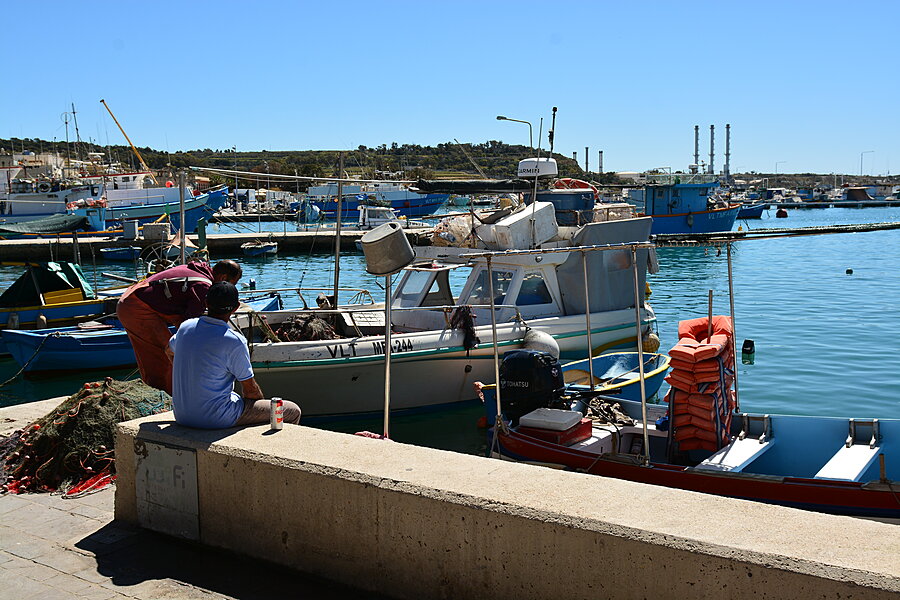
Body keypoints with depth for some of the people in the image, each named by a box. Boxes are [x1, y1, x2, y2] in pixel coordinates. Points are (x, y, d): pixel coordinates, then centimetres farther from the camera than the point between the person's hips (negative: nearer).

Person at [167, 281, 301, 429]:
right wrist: (263, 402, 10)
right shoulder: (234, 341, -21)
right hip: (216, 419, -8)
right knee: (293, 412, 2)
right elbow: (250, 390, -12)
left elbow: (170, 351, 22)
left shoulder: (185, 327, -2)